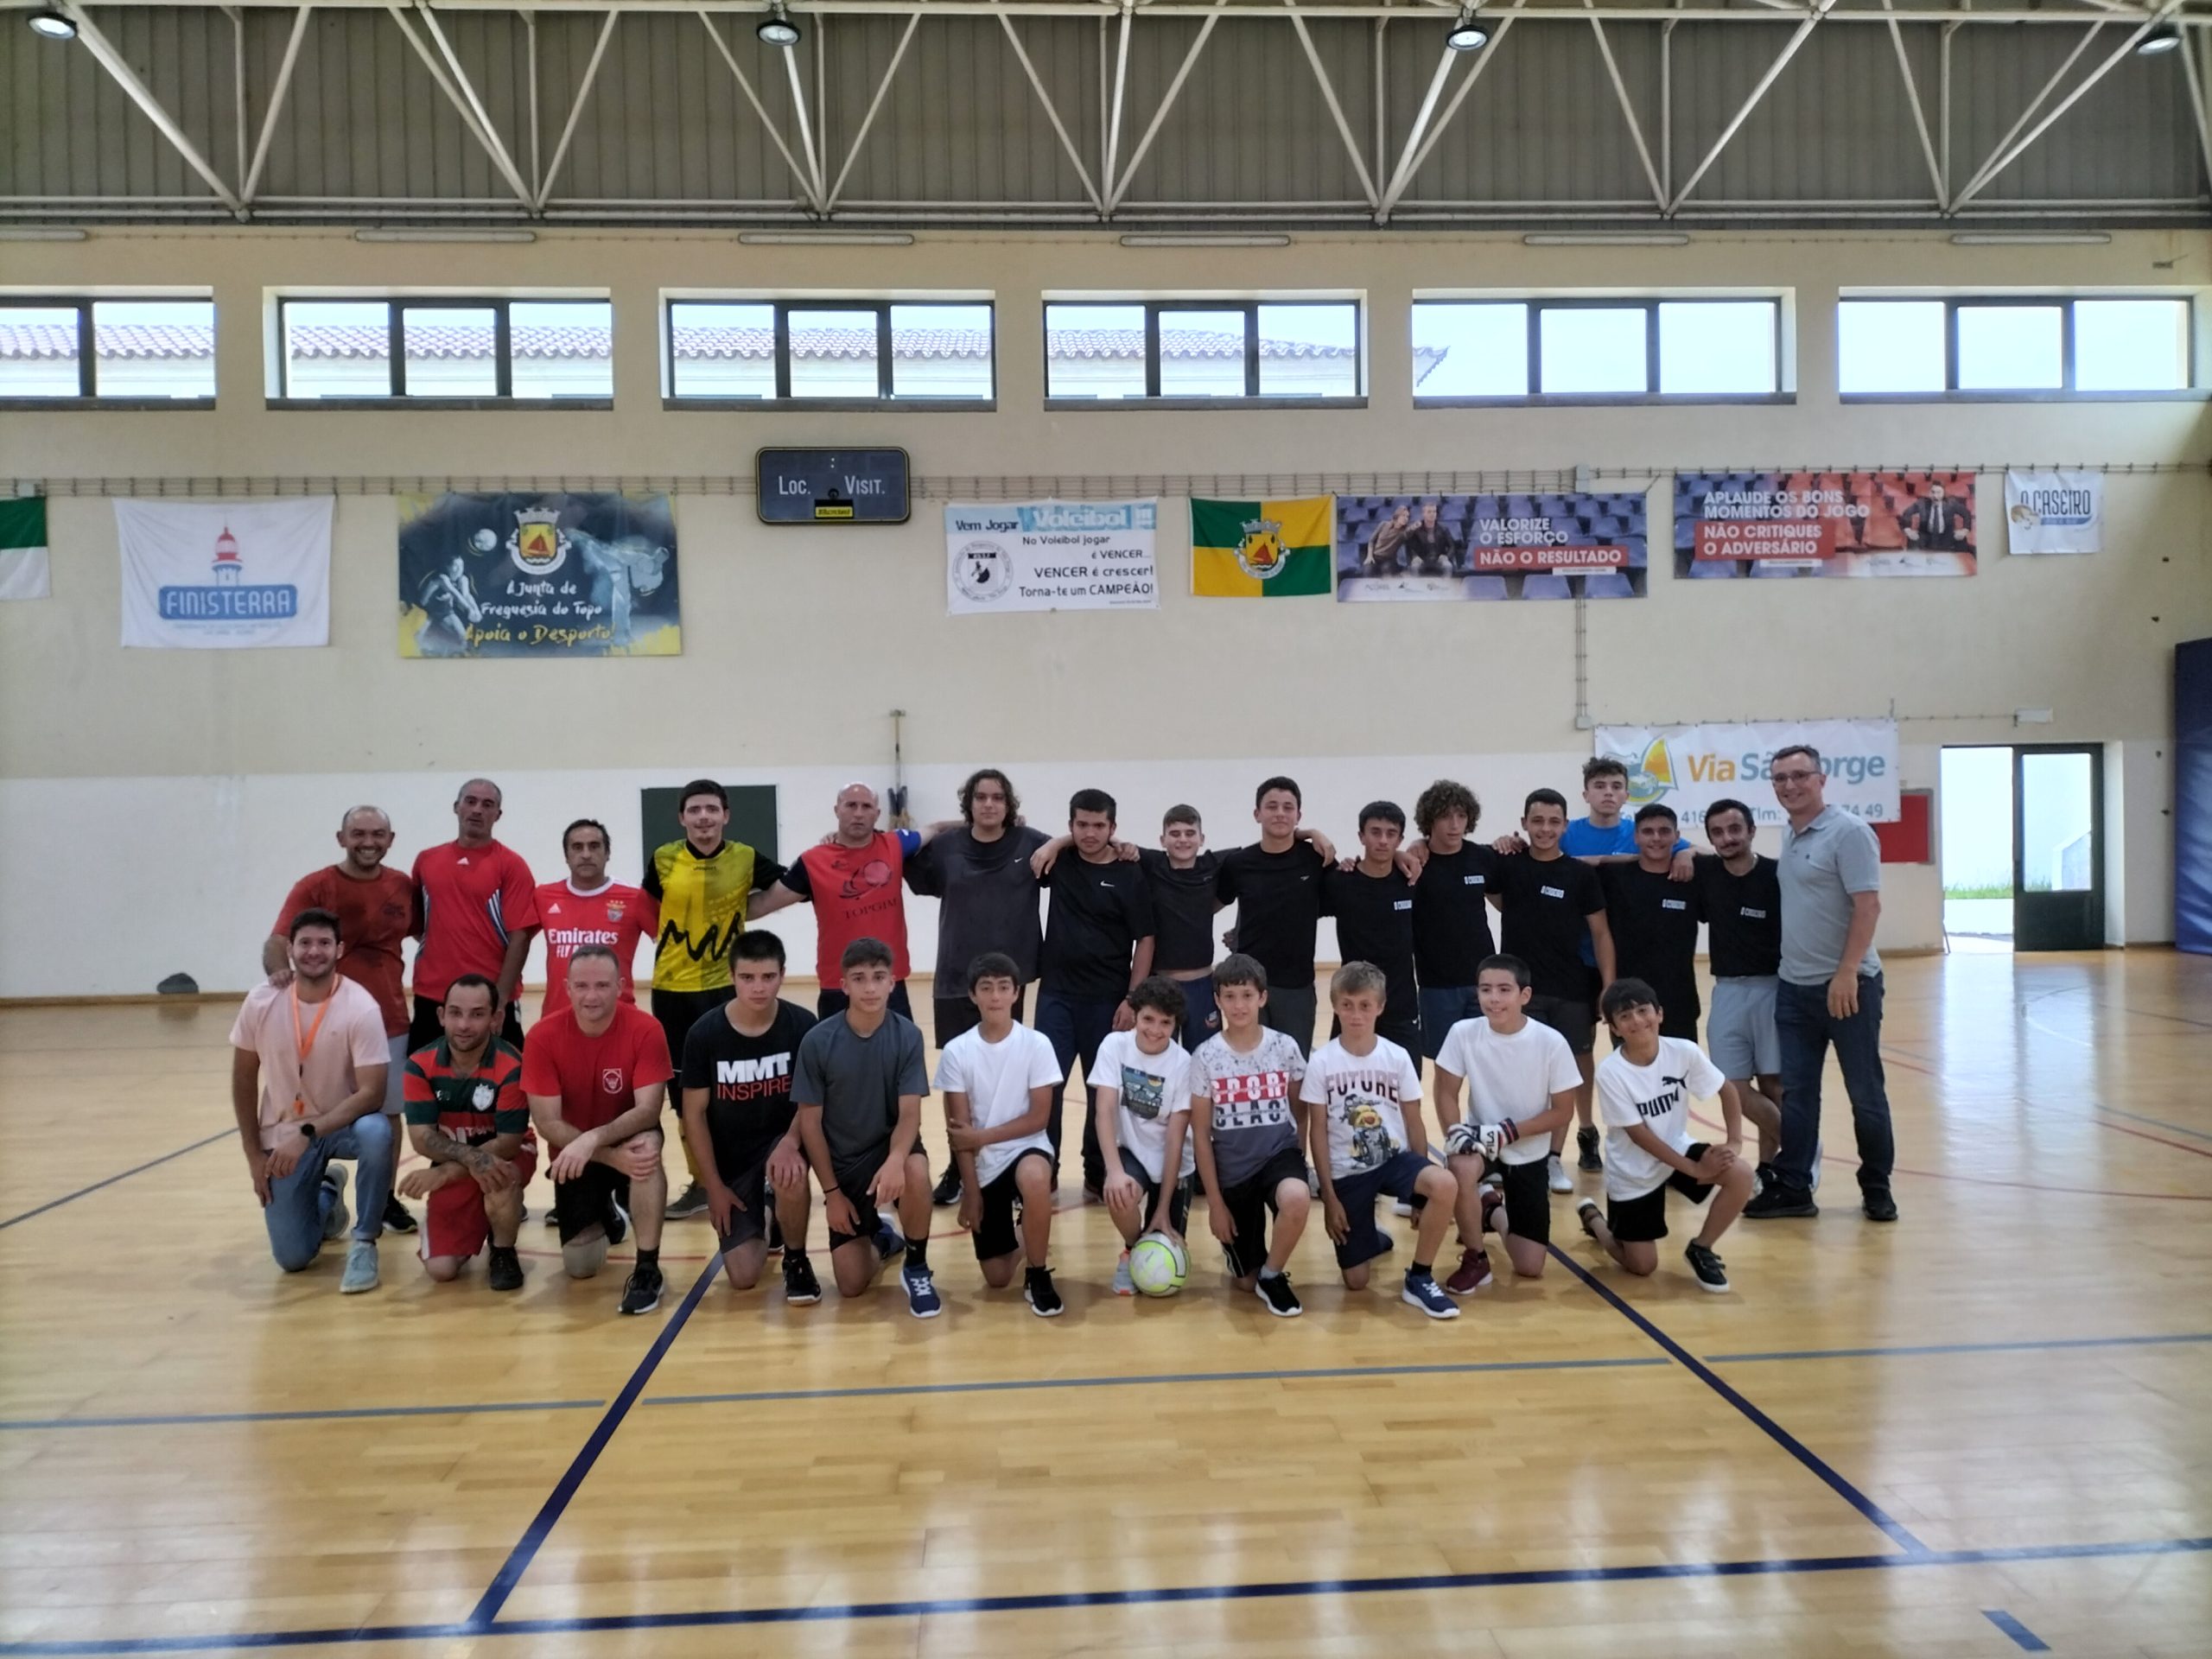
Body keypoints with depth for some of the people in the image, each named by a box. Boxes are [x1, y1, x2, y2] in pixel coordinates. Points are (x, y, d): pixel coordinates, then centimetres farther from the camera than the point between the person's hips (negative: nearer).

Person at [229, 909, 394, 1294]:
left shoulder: (361, 1008, -22)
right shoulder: (262, 1001, -12)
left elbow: (371, 1093, -24)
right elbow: (243, 1079, 0)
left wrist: (308, 1135, -33)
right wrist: (254, 1155, 0)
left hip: (343, 1124, -2)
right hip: (283, 1135, 2)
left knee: (376, 1133, -39)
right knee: (292, 1258, -1)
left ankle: (364, 1242, -17)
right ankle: (326, 1197, 34)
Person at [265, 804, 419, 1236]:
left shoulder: (403, 886, 5)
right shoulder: (314, 887, -6)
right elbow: (277, 941, -15)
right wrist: (279, 971, -36)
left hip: (390, 1019, 3)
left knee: (387, 1112, 11)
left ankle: (385, 1197, 25)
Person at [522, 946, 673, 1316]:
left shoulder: (645, 1029, -22)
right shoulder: (544, 1036, -19)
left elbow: (648, 1111, -26)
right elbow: (548, 1123, -19)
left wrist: (594, 1138, -43)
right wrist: (613, 1157, -31)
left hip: (627, 1137, -2)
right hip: (575, 1153, 2)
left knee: (648, 1147, -37)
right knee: (580, 1266, -5)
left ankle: (647, 1269, -23)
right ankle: (607, 1214, 31)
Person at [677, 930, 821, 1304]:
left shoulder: (802, 1025, -13)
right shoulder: (704, 1034, -12)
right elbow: (694, 1113, -6)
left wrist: (791, 1141, -28)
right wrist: (714, 1185, -6)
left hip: (780, 1141, -1)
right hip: (730, 1162, 1)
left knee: (790, 1174, -38)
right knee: (743, 1277, -7)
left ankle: (796, 1261, -7)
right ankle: (758, 1225, 30)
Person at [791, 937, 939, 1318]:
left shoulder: (907, 1037, -12)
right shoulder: (817, 1041, -14)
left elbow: (909, 1114, -16)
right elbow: (810, 1122, -7)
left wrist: (895, 1159, -37)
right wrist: (831, 1191, -8)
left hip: (890, 1145, 0)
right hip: (842, 1161, 1)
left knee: (916, 1172, -38)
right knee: (851, 1284, -7)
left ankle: (917, 1268, -10)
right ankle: (880, 1237, 31)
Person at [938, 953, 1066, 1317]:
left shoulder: (1036, 1045, -10)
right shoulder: (956, 1052, -8)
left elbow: (1039, 1118, -9)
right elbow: (958, 1131, -6)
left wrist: (982, 1136, -15)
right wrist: (970, 1190, -8)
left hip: (1027, 1149, -2)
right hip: (981, 1165, 2)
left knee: (1034, 1178, -40)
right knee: (996, 1279, -1)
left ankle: (1038, 1276, -15)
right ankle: (1022, 1239, 36)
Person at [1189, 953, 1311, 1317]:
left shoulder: (1285, 1047, -6)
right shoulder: (1205, 1057, -9)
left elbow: (1300, 1111, 10)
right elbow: (1201, 1134, -4)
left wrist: (1299, 1162, 5)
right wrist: (1214, 1202, -5)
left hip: (1279, 1154, 0)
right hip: (1232, 1168, 0)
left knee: (1297, 1199, -37)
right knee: (1246, 1282, 4)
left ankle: (1272, 1275, -9)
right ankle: (1235, 1243, 40)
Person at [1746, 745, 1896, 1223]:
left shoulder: (1848, 832, -11)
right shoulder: (1789, 836, 11)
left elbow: (1868, 905, -18)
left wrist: (1846, 973, -22)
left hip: (1847, 985, -7)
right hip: (1794, 987, 7)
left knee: (1865, 1092, 6)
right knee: (1796, 1093, 9)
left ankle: (1876, 1188, 19)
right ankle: (1793, 1188, 15)